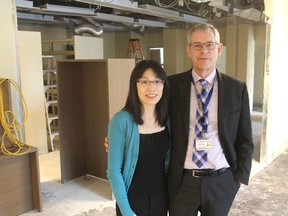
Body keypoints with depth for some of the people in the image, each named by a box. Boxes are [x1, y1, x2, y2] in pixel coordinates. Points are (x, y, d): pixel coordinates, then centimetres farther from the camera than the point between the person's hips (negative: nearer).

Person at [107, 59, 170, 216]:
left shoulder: (168, 118, -4)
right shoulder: (121, 121, -18)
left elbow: (168, 160, 7)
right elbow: (114, 169, -15)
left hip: (161, 198, 4)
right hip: (133, 200, -4)